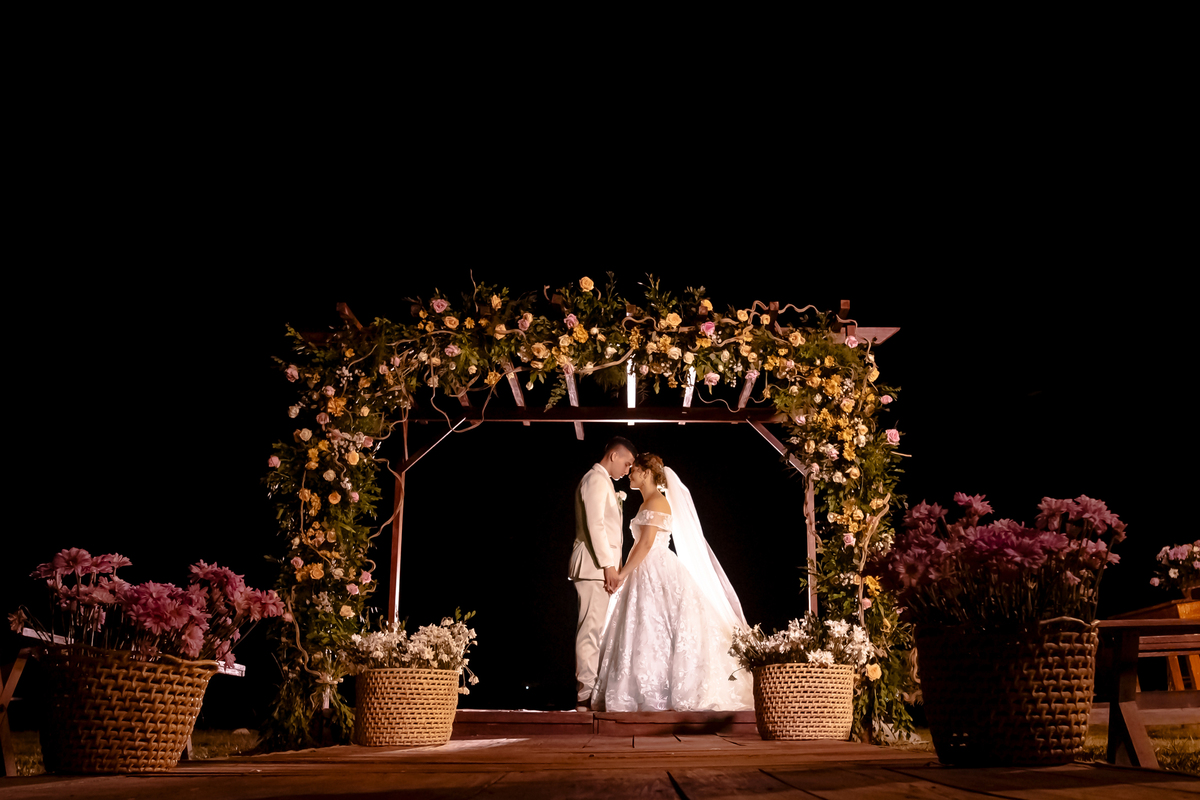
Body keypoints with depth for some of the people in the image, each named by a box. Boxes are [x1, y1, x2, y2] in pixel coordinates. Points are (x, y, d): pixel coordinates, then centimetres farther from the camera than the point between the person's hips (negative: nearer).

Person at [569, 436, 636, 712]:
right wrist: (608, 565, -21)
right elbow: (595, 524, -19)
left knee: (593, 631, 10)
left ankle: (588, 691, 13)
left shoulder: (603, 482, 23)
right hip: (595, 567, -10)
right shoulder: (596, 480, -10)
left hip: (600, 568, 10)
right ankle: (586, 695, -9)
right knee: (591, 630, -10)